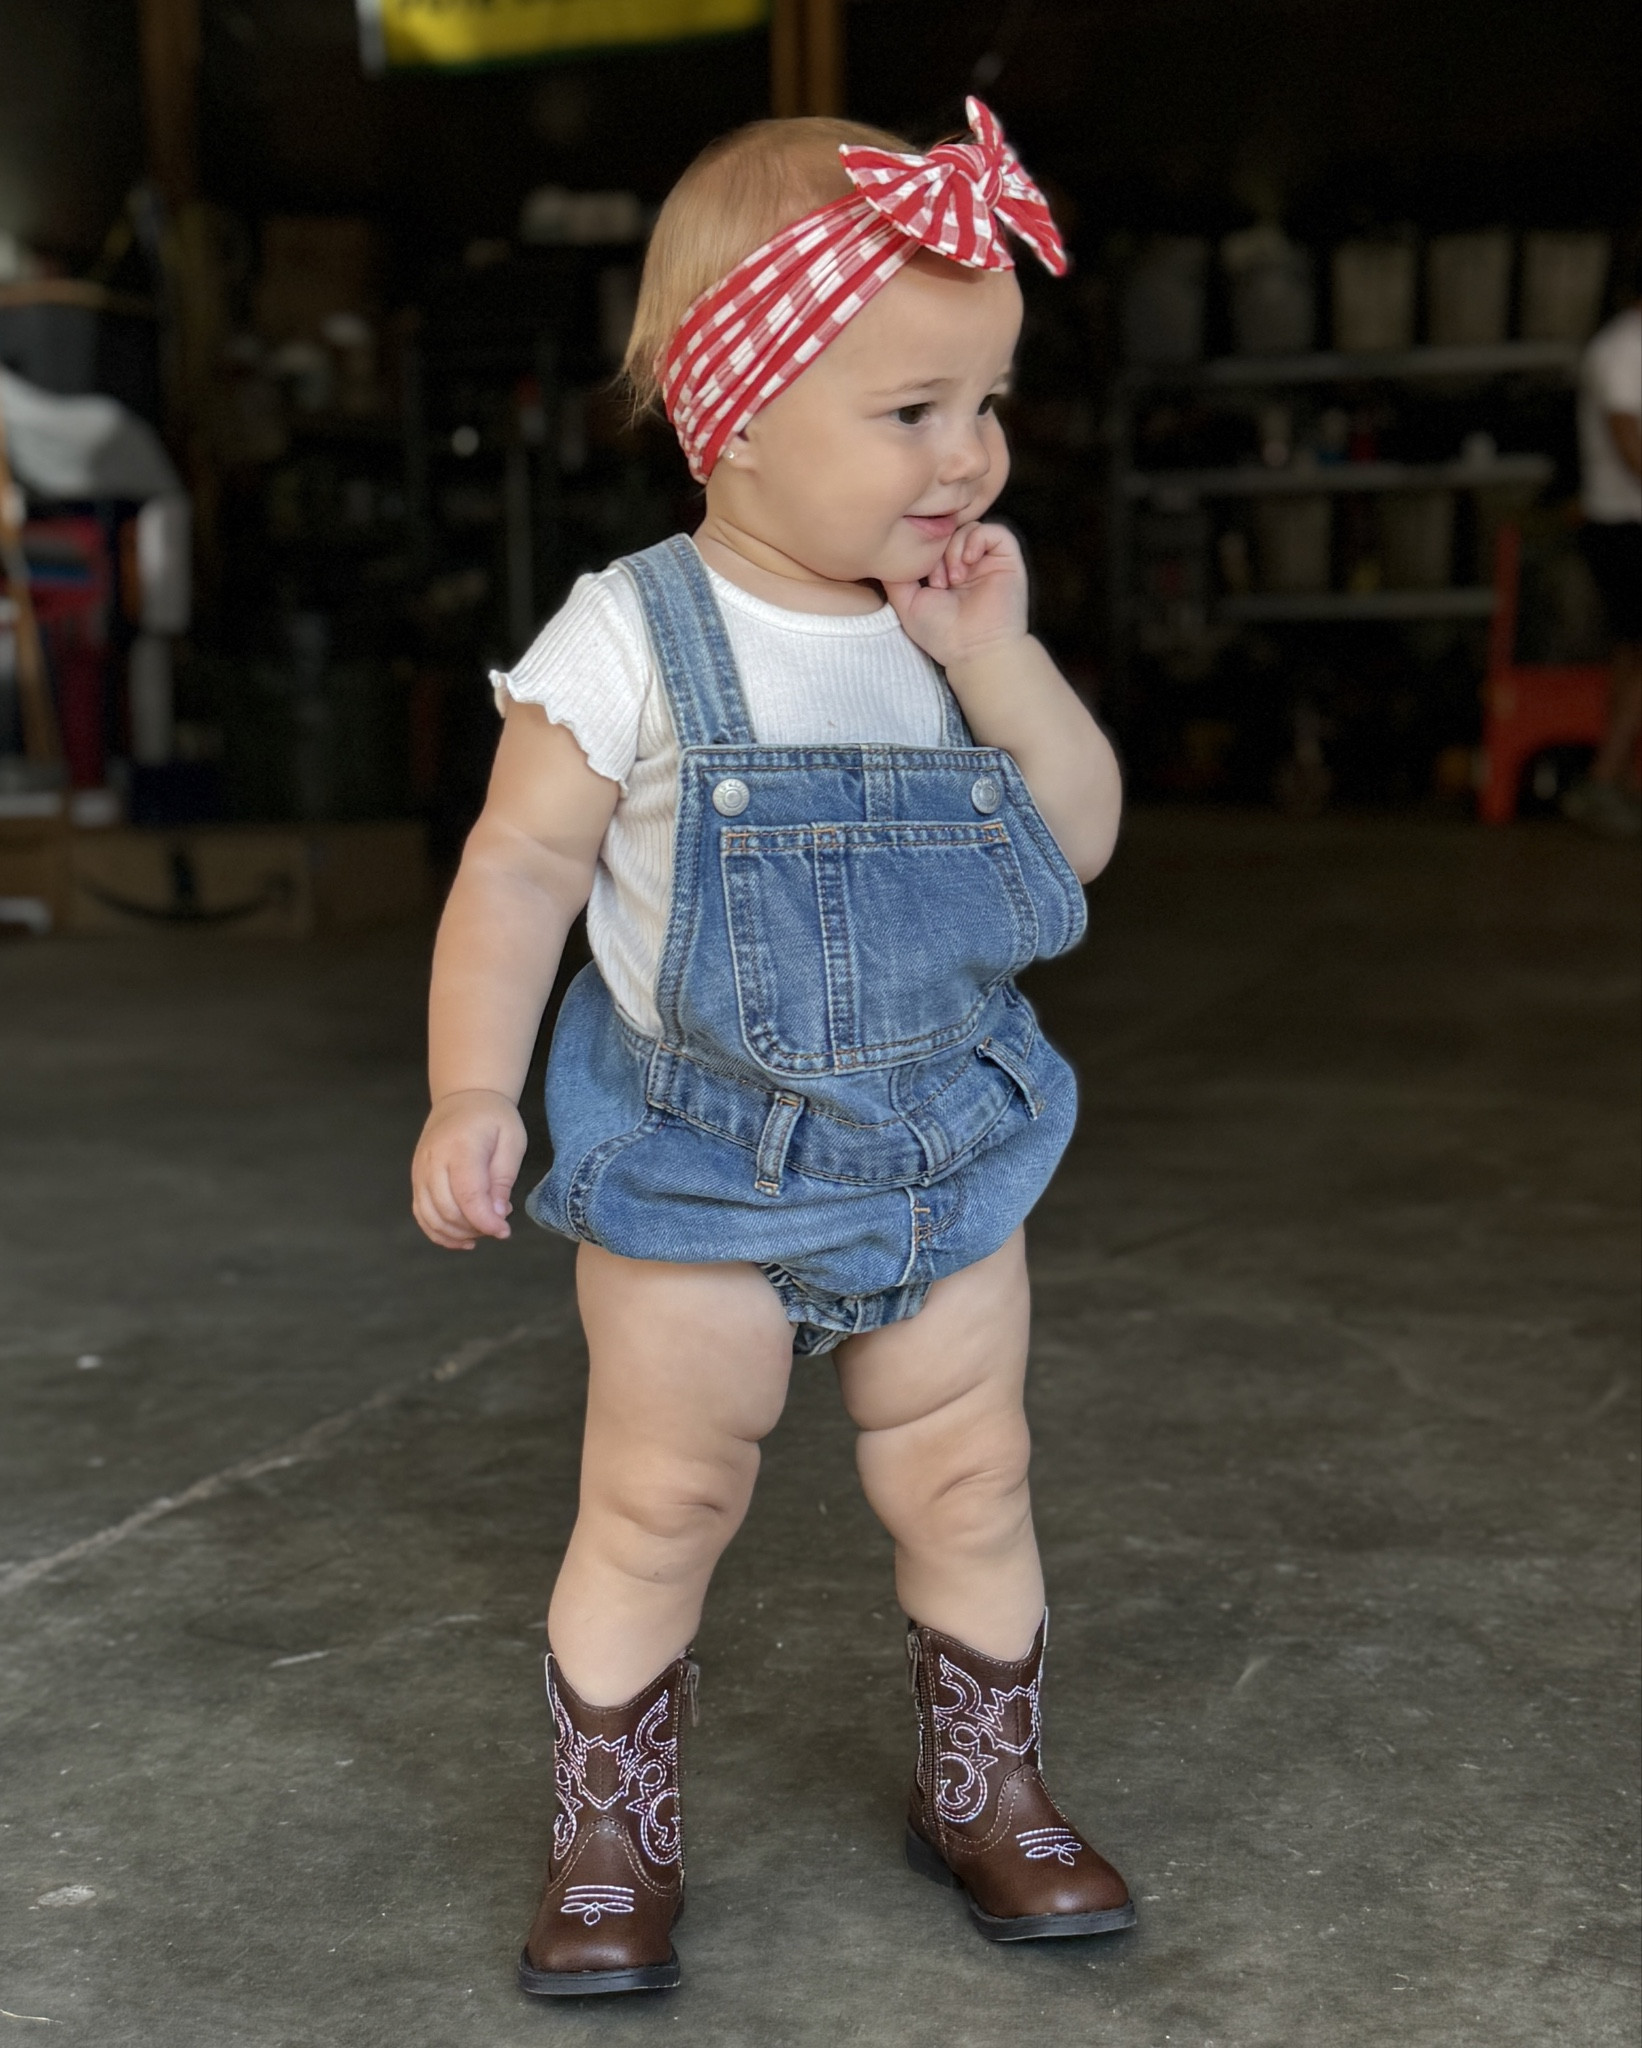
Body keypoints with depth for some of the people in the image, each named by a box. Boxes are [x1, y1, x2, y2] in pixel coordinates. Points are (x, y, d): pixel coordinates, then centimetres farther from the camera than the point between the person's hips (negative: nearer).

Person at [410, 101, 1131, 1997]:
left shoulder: (968, 627, 0)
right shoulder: (633, 644, -14)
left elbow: (1081, 839, -5)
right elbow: (518, 869, -10)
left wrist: (994, 660, -17)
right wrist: (472, 1091, -15)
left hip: (947, 1145, 4)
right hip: (699, 1166, -4)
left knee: (970, 1486, 13)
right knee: (657, 1502, 6)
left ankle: (985, 1796, 34)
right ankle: (608, 1842, 24)